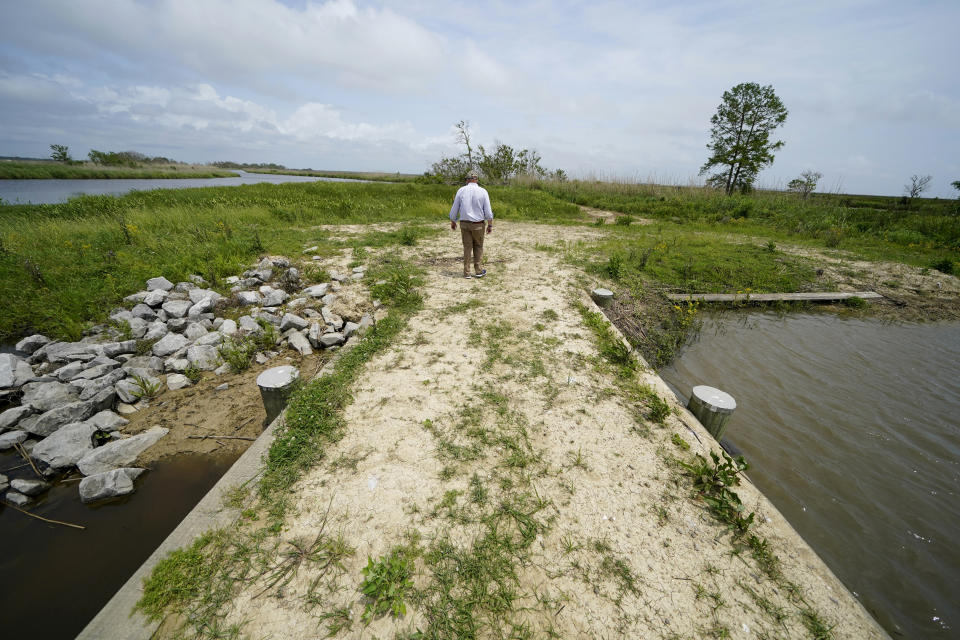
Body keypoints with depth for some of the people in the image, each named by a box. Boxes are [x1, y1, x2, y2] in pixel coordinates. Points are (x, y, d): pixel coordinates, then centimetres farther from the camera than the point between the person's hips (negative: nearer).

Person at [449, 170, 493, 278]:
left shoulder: (461, 190, -2)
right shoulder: (483, 191, -5)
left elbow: (454, 208, 2)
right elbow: (488, 211, -7)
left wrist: (452, 222, 16)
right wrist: (490, 225, 3)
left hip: (464, 223, 1)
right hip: (478, 224, -1)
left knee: (467, 247, 8)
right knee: (478, 246, 14)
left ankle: (467, 272, 9)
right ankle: (479, 271, 12)